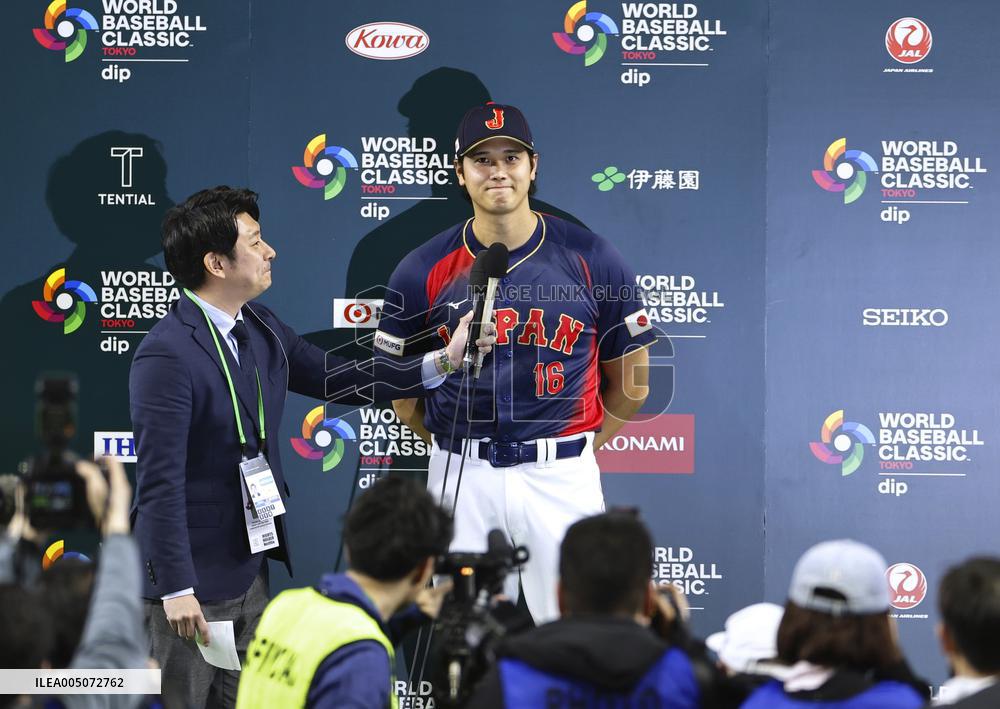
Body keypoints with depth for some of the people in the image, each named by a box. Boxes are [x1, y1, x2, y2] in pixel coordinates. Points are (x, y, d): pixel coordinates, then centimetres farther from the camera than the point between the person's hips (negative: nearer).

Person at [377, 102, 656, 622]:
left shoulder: (591, 259, -1)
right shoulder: (423, 271, -1)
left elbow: (630, 381, 8)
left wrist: (584, 446, 9)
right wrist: (454, 447, 9)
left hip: (561, 478, -1)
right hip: (461, 480, 1)